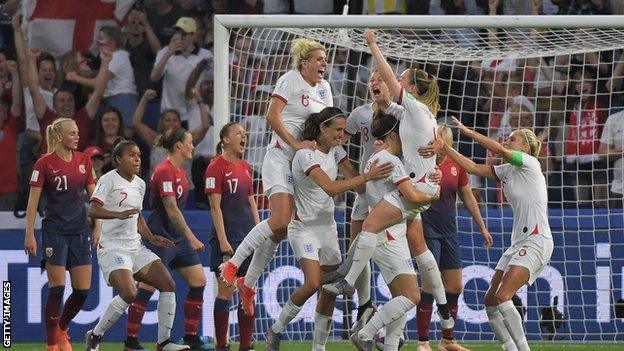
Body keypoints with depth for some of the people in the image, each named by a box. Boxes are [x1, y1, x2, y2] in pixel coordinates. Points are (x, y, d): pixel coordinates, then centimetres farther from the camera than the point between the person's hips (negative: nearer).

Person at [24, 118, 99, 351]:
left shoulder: (84, 161, 6)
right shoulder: (44, 163, -8)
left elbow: (93, 197, 11)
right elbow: (33, 201, -7)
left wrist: (97, 227, 3)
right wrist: (29, 235, -11)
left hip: (79, 231, 5)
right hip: (54, 232, -5)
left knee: (83, 290, 0)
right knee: (57, 288, -9)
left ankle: (61, 329, 25)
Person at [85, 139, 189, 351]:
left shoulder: (140, 184, 15)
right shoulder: (109, 180, -9)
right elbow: (93, 210, -21)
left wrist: (151, 237, 13)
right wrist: (119, 214, -35)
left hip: (135, 247, 8)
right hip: (112, 248, -8)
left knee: (168, 284, -4)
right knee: (129, 294, -25)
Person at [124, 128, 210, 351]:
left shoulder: (180, 171, 13)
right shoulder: (164, 171, -16)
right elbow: (171, 210, -22)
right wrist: (191, 237, -22)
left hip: (177, 238, 10)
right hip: (160, 236, -10)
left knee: (198, 282, 4)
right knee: (147, 288, -6)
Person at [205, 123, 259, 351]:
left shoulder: (245, 167, 14)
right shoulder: (216, 167, -8)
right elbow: (215, 206, -12)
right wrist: (222, 240, -17)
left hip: (248, 237, 7)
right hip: (228, 239, -7)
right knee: (226, 291, -5)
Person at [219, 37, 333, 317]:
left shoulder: (323, 88, 16)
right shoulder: (290, 80, -7)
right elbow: (272, 116, -15)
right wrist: (296, 143, -20)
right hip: (281, 158, -8)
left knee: (281, 229, 4)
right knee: (281, 220, -23)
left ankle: (249, 283, 14)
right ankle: (233, 264, -13)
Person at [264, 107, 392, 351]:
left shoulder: (335, 150, 5)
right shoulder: (306, 154, -20)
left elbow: (354, 181, -1)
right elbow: (330, 188, -32)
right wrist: (368, 176, -37)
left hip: (327, 226, 8)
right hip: (304, 227, -8)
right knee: (313, 283, -22)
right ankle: (276, 330, -3)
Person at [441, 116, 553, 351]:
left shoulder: (529, 163, -7)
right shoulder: (507, 171, 16)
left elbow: (501, 151, -22)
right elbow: (473, 168, 15)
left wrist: (468, 131, -17)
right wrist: (445, 147, 8)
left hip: (537, 241, -9)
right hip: (519, 242, 9)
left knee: (503, 296, -22)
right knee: (491, 300, 4)